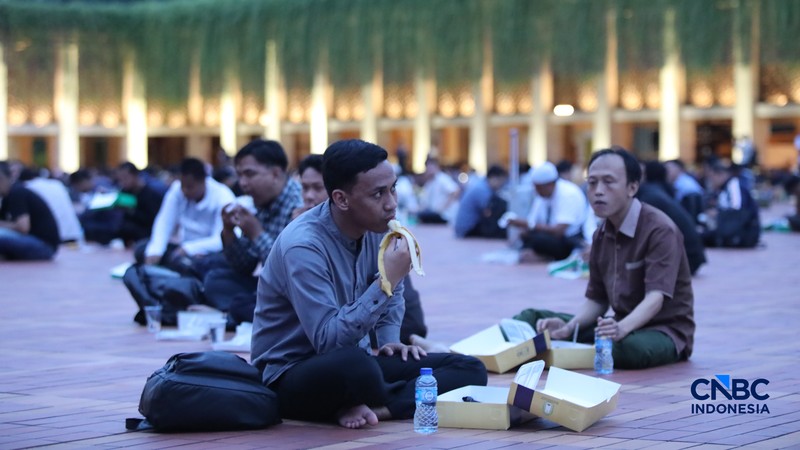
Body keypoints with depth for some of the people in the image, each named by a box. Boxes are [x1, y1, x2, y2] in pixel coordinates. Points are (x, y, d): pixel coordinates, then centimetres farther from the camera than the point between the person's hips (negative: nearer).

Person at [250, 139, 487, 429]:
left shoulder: (377, 228, -1)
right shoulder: (303, 246, -24)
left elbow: (392, 295, 21)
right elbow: (328, 341, -31)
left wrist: (389, 340, 5)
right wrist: (387, 281, -31)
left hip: (352, 362, 8)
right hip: (291, 374, -8)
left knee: (469, 371, -6)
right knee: (354, 365, -43)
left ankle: (360, 406, -19)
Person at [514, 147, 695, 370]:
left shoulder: (660, 230, -18)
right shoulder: (601, 235, 6)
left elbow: (656, 297, -29)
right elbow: (596, 299, 8)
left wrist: (622, 328, -48)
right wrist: (569, 327, -14)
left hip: (665, 330, -7)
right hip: (622, 327, 7)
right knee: (531, 319, -1)